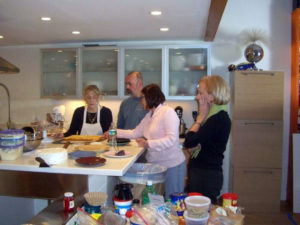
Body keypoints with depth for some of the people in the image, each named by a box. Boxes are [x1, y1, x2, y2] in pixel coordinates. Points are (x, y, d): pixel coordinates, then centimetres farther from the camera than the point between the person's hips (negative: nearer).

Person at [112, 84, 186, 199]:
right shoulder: (149, 115, 12)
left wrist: (148, 144, -25)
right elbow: (135, 133, 17)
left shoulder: (168, 112, -15)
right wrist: (115, 132, 13)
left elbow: (171, 139, -24)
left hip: (171, 165, -8)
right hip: (155, 164, 8)